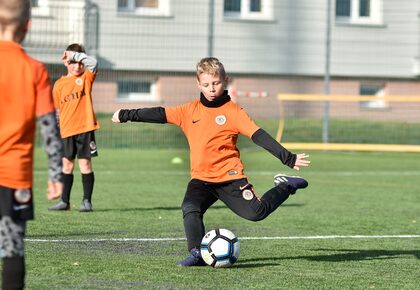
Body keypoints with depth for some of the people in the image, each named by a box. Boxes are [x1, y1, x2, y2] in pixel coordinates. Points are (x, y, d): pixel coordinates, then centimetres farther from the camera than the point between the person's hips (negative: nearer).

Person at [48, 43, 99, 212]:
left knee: (85, 163, -2)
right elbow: (56, 108, 12)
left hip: (85, 128, -3)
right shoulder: (59, 84, 7)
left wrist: (74, 54, -15)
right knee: (67, 164, 9)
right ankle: (65, 201, 16)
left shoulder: (86, 78, 1)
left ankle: (87, 201, 4)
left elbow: (93, 62, -18)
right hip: (67, 130, 3)